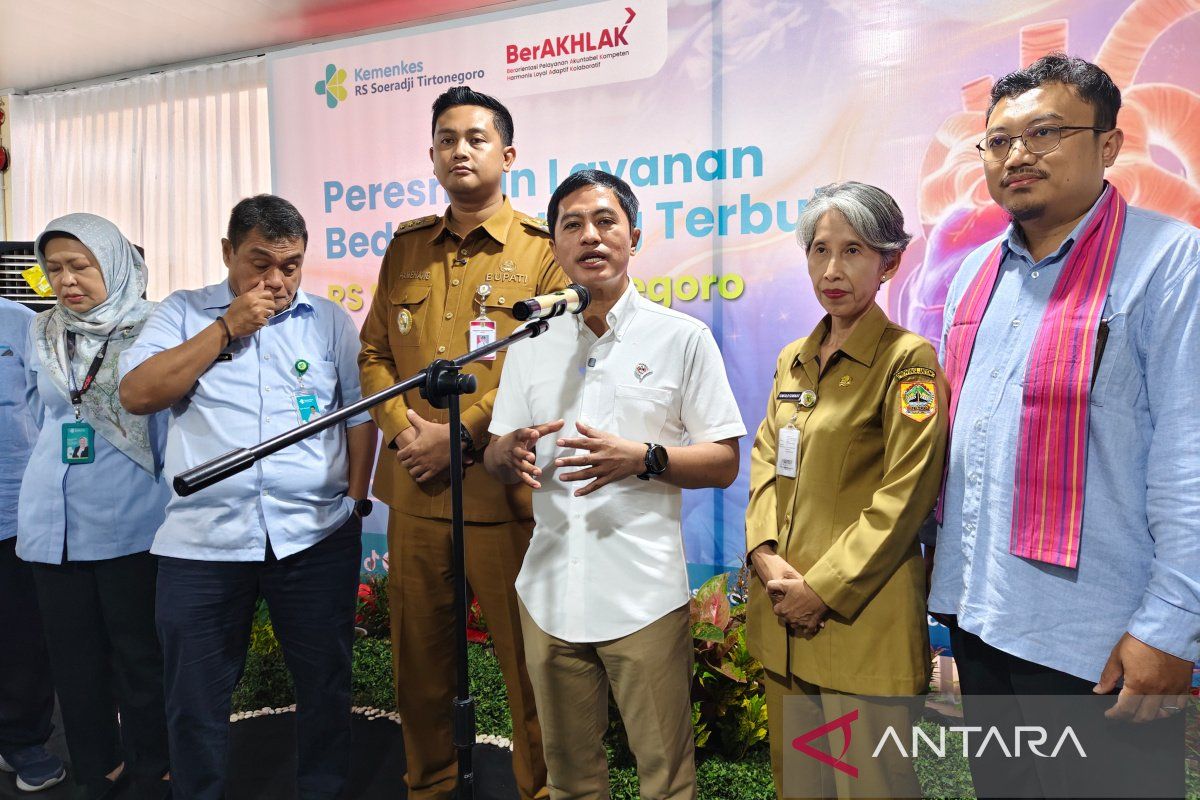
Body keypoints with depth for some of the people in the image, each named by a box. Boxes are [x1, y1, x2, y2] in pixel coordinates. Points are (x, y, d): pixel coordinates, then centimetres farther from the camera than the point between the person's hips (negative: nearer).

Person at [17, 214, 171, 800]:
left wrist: (165, 501, 0)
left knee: (138, 657, 5)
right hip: (51, 520, 5)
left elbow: (169, 424, -2)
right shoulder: (41, 333, 8)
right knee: (74, 657, 14)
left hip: (129, 521, -5)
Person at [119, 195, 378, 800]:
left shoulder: (329, 319, 8)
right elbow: (137, 394, -6)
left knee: (325, 682, 12)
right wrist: (226, 329, -9)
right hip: (202, 539, 0)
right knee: (195, 698, 11)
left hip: (315, 537, 1)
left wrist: (356, 496, 2)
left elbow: (361, 412, 9)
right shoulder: (183, 312, 7)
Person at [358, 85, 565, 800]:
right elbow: (375, 352, 12)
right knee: (418, 649, 16)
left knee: (525, 651, 5)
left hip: (502, 485, -4)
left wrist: (459, 437, -14)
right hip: (413, 485, 5)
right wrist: (403, 429, -5)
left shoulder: (541, 250, -2)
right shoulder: (407, 247, 14)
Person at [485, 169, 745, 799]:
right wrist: (510, 451, -10)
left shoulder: (682, 337, -2)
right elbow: (495, 457, 14)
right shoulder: (530, 345, 9)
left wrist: (642, 458, -19)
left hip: (643, 595, -3)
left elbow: (723, 463, -2)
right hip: (548, 589, 4)